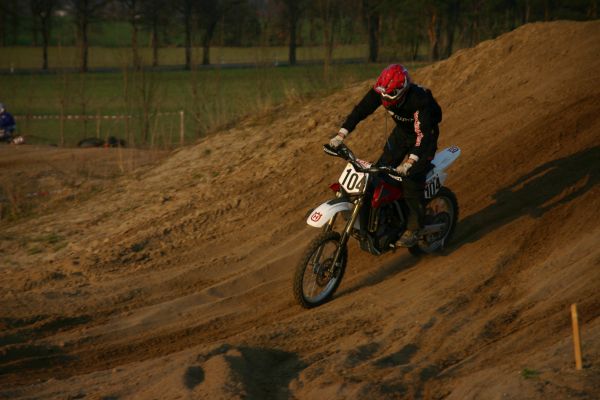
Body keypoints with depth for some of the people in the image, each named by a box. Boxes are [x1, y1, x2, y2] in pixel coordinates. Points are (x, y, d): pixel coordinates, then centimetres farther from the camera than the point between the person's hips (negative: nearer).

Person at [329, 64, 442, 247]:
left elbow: (422, 134, -44)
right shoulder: (380, 91, -22)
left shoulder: (419, 100, -38)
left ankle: (413, 229, -11)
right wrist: (341, 134, -32)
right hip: (401, 131, 6)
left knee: (412, 179, -20)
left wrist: (411, 161, -55)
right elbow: (360, 110, -21)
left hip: (424, 135, -6)